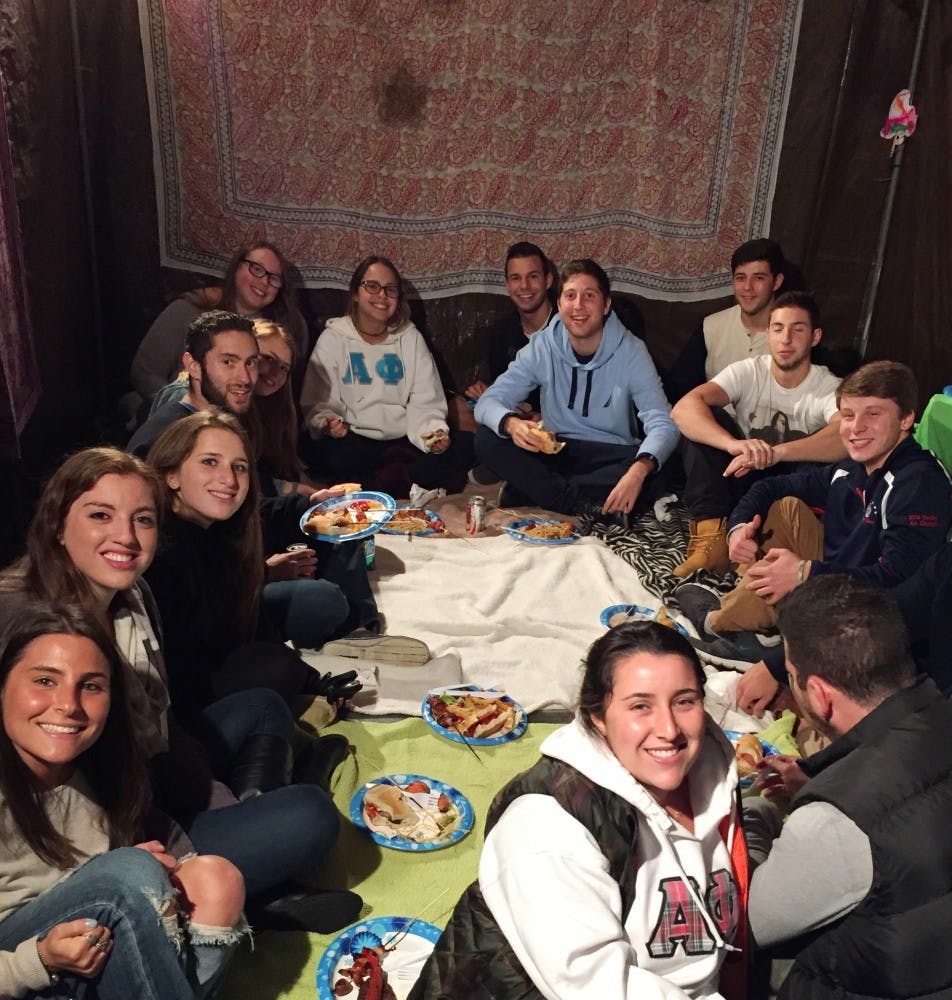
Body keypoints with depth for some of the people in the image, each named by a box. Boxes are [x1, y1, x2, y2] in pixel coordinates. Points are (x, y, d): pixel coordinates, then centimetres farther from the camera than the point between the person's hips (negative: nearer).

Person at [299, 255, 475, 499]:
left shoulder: (411, 337, 11)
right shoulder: (333, 338, 6)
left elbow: (426, 402, 4)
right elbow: (317, 403, 0)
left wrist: (435, 432, -18)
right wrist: (328, 423, -24)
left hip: (404, 440, 2)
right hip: (355, 442, -2)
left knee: (468, 444, -21)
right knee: (322, 451, -36)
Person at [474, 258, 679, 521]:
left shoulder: (630, 352, -9)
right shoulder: (541, 347, -5)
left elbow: (663, 424, -18)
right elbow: (488, 402, -8)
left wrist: (639, 470, -41)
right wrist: (510, 423, -35)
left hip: (610, 457, -1)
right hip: (554, 453, 1)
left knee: (652, 475, -34)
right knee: (487, 439, -22)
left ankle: (529, 491, -26)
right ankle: (584, 502, -26)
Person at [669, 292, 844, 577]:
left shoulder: (830, 388, -12)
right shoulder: (747, 372, -8)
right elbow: (682, 408, -27)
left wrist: (775, 453, -50)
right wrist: (735, 444, -46)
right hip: (740, 479, 2)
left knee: (834, 452, -29)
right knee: (702, 418, -20)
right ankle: (712, 535, -30)